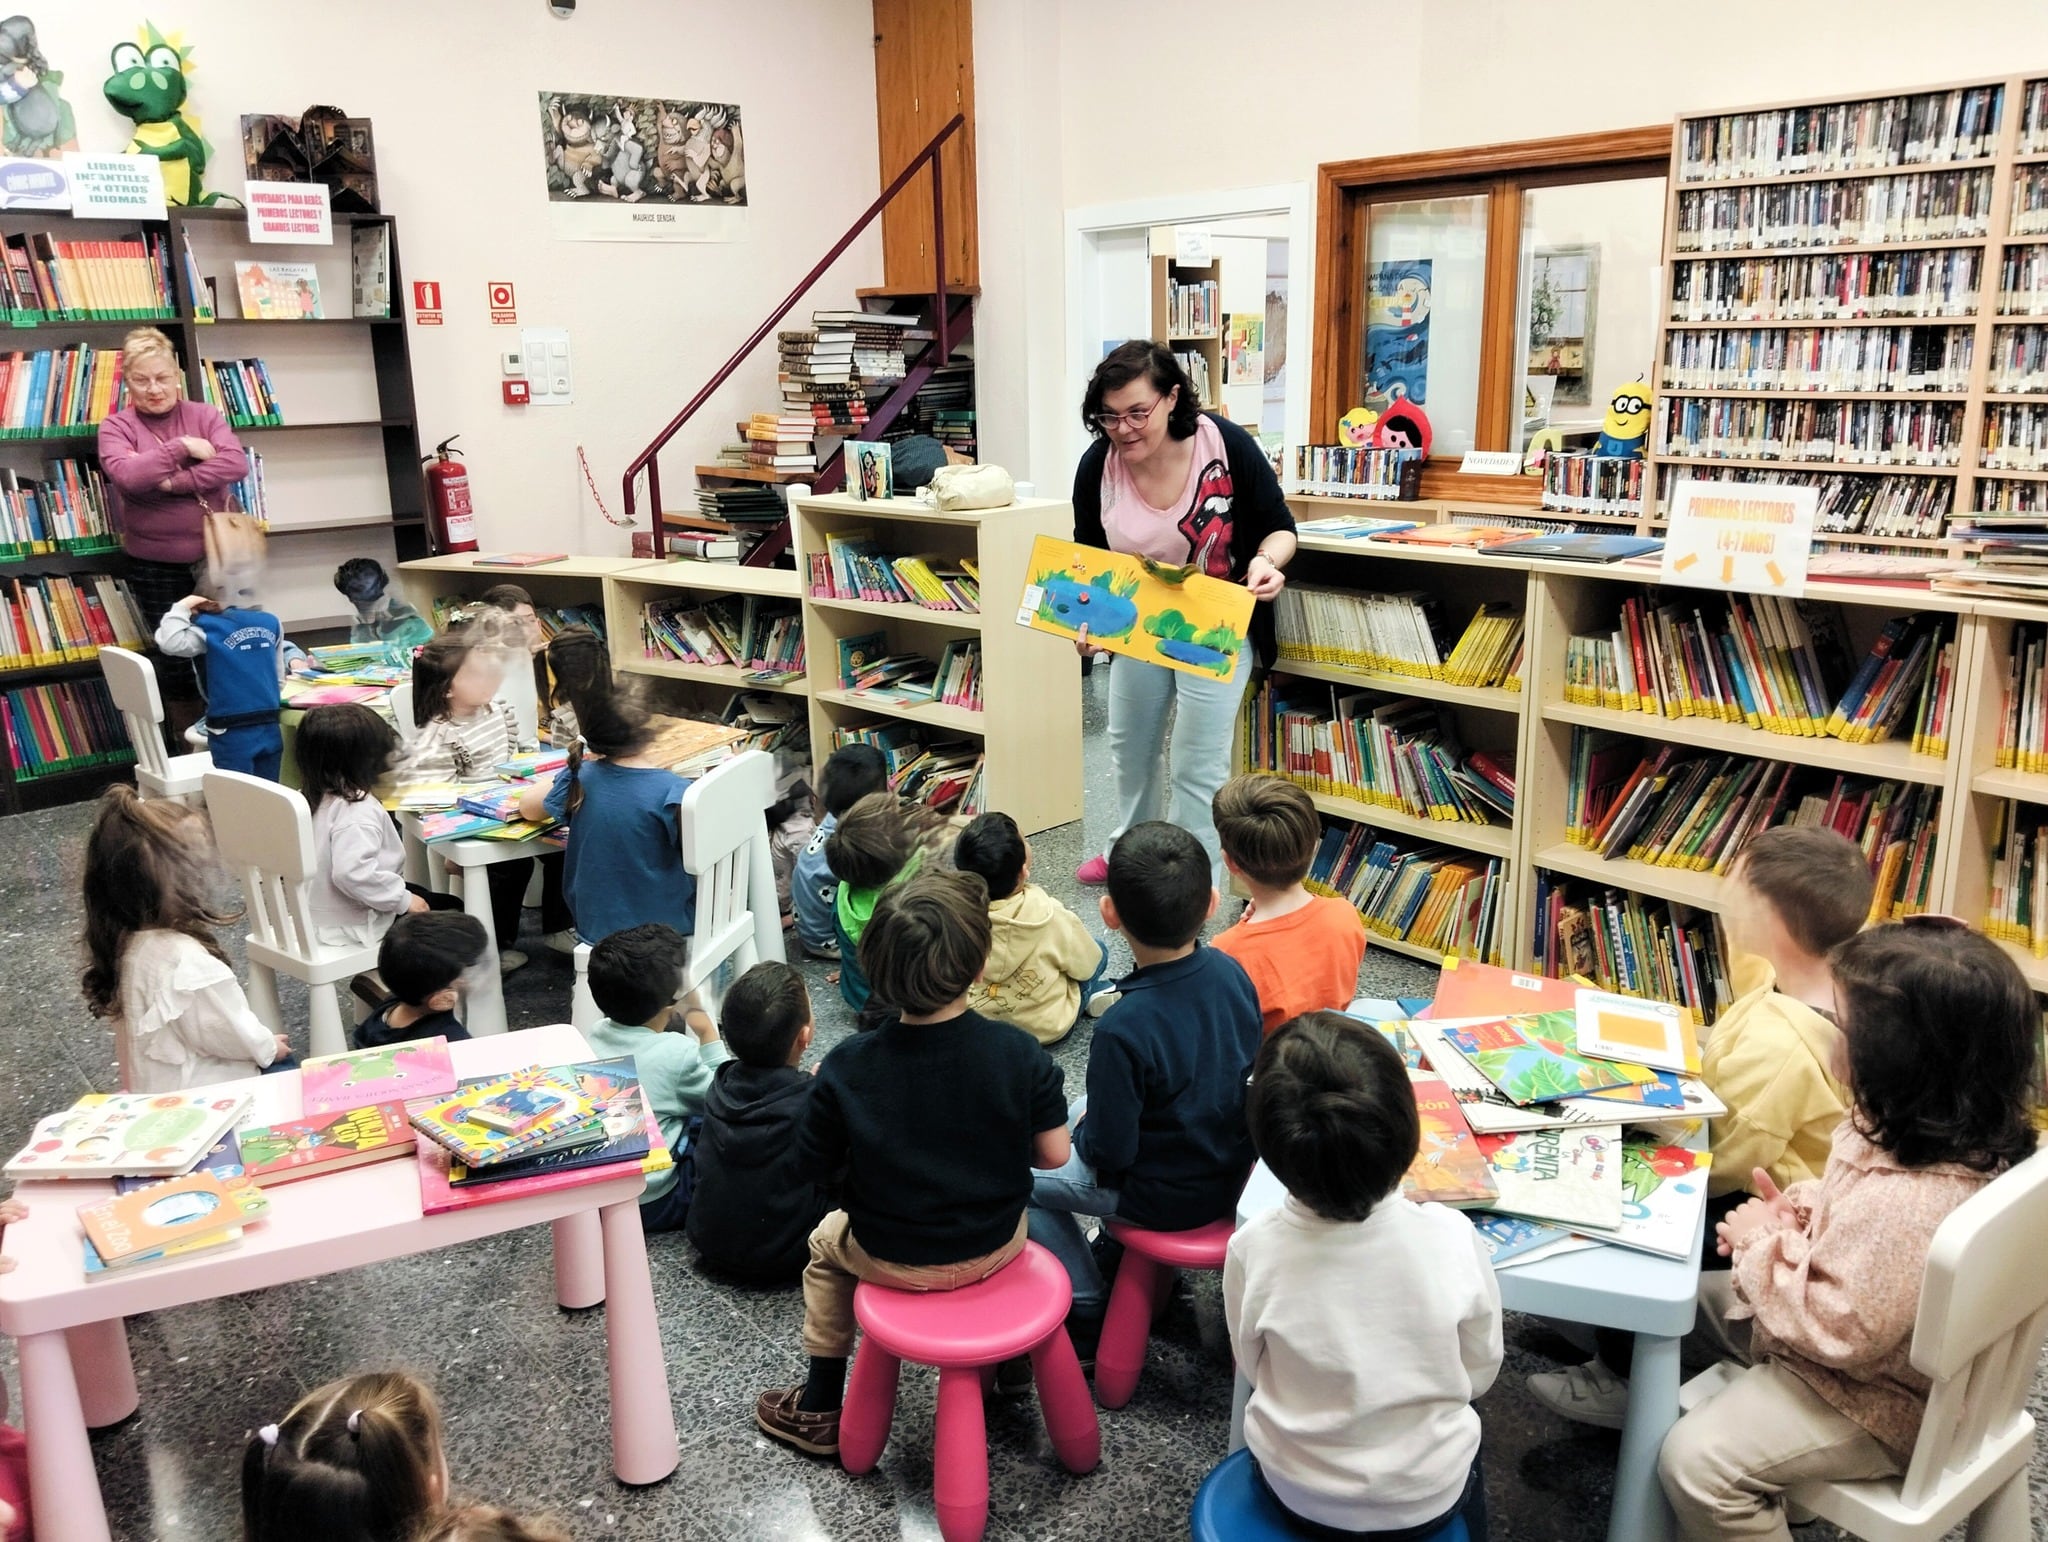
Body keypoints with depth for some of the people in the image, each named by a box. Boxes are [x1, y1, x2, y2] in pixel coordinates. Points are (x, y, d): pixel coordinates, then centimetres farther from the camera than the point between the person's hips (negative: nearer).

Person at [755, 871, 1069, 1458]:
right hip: (997, 1247, 2)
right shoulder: (1018, 1052, -20)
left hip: (894, 1263, -1)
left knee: (826, 1242, 32)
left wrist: (821, 1093, 7)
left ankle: (820, 1410, 39)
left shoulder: (847, 1067, -22)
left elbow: (815, 1166, -10)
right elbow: (1053, 1152, -12)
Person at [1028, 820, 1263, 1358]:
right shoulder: (1231, 972, -14)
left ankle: (1090, 1313, 21)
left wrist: (1085, 1132, -1)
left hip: (1168, 1197, -7)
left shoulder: (1124, 1029, -35)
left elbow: (1109, 1152, -25)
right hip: (1236, 1169, 7)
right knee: (1083, 1109, 28)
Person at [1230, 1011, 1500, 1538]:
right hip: (1428, 1499, 0)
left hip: (1297, 1491, 0)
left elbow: (1253, 1369, -9)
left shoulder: (1253, 1249, -27)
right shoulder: (1452, 1239, -27)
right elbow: (1480, 1372, -10)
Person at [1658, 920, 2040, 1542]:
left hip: (1875, 1402, -10)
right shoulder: (1955, 1133, -9)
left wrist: (1765, 1243, -19)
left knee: (1694, 1460, -18)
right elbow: (1846, 1221, 10)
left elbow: (1836, 1332, -29)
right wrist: (1795, 1211, -6)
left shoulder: (1908, 1204, -40)